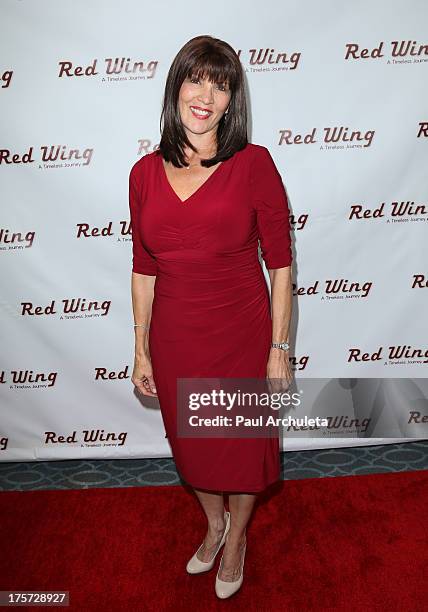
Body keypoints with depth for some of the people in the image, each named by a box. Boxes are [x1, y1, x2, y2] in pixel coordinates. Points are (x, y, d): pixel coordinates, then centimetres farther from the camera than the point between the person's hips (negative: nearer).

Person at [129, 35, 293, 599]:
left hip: (243, 334, -3)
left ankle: (237, 538, 49)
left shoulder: (253, 163, -9)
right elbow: (144, 269, 4)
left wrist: (280, 349, -9)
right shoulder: (145, 173, 0)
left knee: (245, 445, 17)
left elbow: (280, 262, -8)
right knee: (192, 445, 22)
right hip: (175, 340, 3)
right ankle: (214, 523, 55)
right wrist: (141, 350, 6)